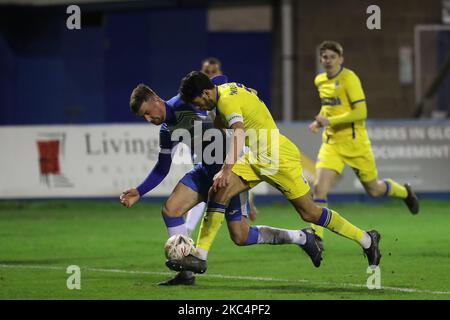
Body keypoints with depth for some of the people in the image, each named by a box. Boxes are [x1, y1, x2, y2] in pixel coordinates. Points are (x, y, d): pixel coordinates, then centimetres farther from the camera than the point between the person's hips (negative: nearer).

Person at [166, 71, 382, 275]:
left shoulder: (227, 100, -21)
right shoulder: (228, 90, 6)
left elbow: (239, 133, -38)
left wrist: (227, 169, -49)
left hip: (279, 157, -9)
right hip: (257, 158, 9)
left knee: (309, 213, -2)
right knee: (218, 191, -8)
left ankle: (367, 240, 15)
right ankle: (200, 257, -11)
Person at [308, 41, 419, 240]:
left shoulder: (349, 78, -15)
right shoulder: (319, 81, 7)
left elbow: (361, 112, -21)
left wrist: (330, 121, -25)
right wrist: (319, 121, 9)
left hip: (354, 143, -5)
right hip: (331, 143, 5)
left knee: (374, 190, 11)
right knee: (319, 187, -16)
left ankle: (404, 192, 44)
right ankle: (316, 236, -13)